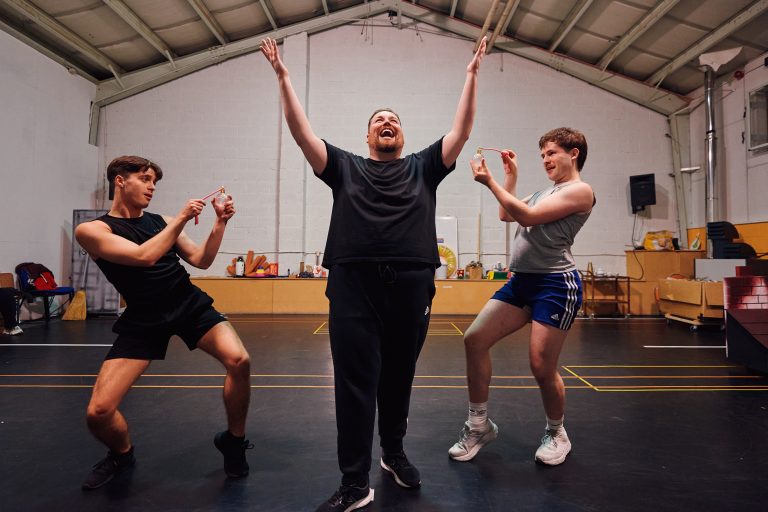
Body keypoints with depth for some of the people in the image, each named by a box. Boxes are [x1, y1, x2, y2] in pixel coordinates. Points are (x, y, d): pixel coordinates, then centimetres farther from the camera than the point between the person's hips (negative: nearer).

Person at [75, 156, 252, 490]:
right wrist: (182, 219, -16)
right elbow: (144, 256, -19)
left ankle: (233, 441, 4)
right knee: (99, 412, -11)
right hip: (144, 320, -2)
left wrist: (220, 222, -4)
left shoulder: (162, 222, 10)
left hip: (191, 305, 3)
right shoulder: (92, 230, -3)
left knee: (239, 361, -22)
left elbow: (201, 260, 7)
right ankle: (122, 455, 26)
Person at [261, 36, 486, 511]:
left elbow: (462, 130, 13)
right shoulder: (345, 167, 15)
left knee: (398, 378, 13)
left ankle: (395, 453, 34)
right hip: (354, 285, -1)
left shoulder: (423, 167, 17)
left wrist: (472, 72, 12)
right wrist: (283, 75, 10)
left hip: (412, 285, 1)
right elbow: (302, 132, 11)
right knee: (356, 382, 0)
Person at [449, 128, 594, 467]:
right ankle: (479, 425, 11)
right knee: (474, 339, -3)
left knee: (542, 367, -5)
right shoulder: (545, 192, 21)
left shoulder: (580, 190, -5)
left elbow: (526, 217, -14)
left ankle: (556, 434, 25)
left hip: (556, 284, -8)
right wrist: (510, 175, 22)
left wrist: (490, 182, -12)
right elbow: (507, 215, 27)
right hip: (521, 280, 8)